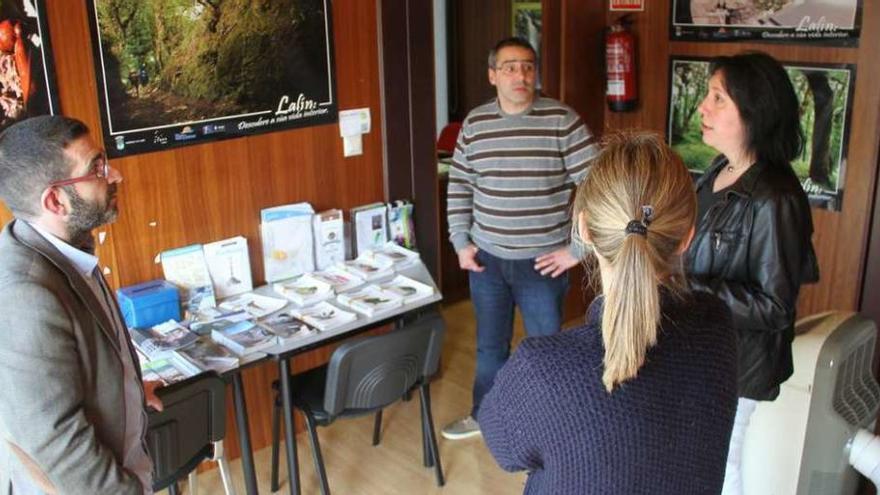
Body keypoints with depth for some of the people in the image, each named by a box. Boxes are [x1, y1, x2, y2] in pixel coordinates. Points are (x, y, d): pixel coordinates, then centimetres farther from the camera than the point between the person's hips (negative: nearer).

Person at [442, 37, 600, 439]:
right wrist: (461, 242, 5)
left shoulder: (562, 121, -11)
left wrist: (578, 248, -12)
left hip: (543, 260, -3)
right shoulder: (474, 123, 1)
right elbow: (459, 186, 11)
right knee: (490, 344, 19)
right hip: (486, 258, 3)